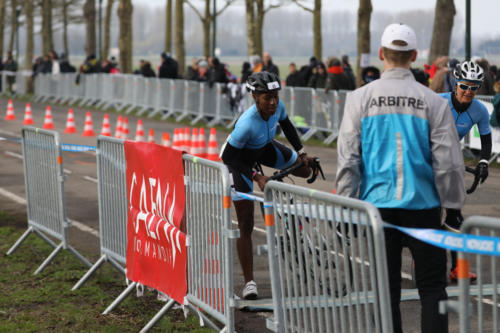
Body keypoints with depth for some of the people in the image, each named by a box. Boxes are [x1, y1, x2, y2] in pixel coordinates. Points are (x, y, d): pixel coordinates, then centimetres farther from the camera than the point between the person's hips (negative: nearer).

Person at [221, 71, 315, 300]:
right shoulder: (247, 124, -39)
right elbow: (228, 157, -29)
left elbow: (286, 125, 1)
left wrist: (301, 152, -6)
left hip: (264, 148, 6)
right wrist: (256, 177, -31)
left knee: (305, 169, -7)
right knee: (246, 225, -7)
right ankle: (249, 282, -1)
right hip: (239, 157, -6)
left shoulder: (277, 107, -22)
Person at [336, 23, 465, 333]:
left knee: (386, 286, 7)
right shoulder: (433, 101, -3)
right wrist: (454, 207, 6)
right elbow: (448, 161, -3)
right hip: (423, 203, -1)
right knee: (432, 285, 5)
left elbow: (348, 159, 0)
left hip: (377, 202, 1)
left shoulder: (359, 99, 0)